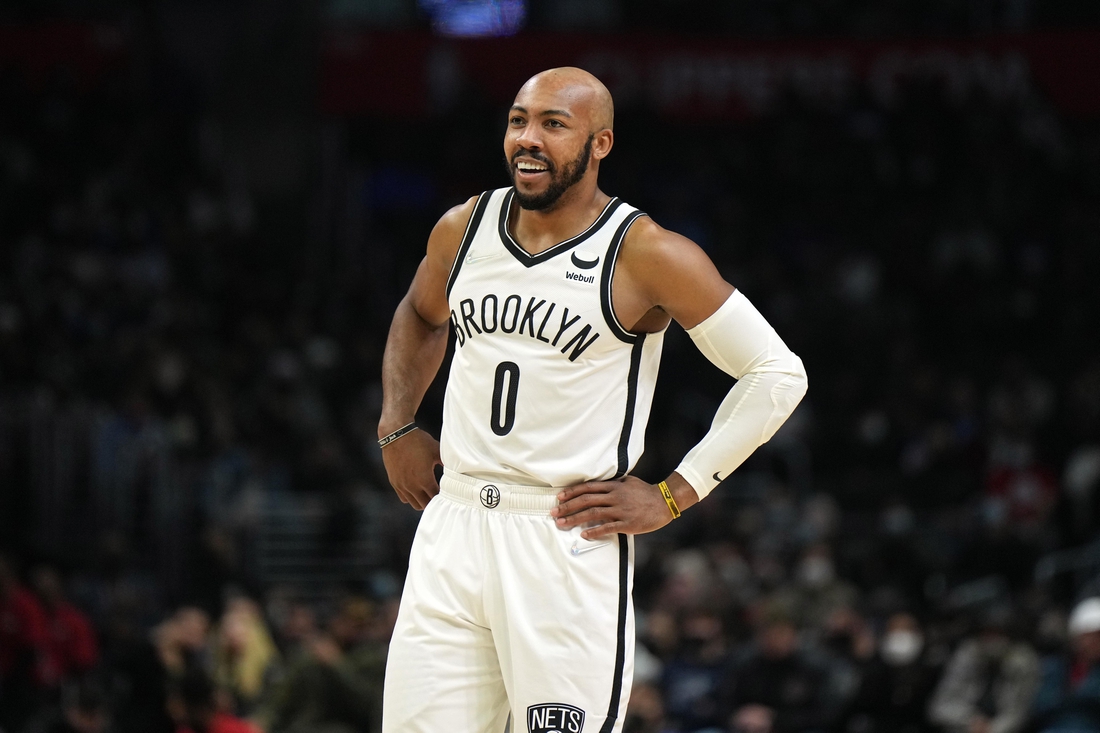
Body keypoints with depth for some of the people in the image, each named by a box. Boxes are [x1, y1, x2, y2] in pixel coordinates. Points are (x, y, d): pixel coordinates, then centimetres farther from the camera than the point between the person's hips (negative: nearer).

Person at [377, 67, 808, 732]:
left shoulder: (644, 255, -8)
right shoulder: (464, 229, 8)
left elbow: (778, 373, -5)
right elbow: (419, 319, 32)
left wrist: (673, 497, -7)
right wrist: (396, 429, 18)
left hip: (570, 544, -5)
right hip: (452, 529, 5)